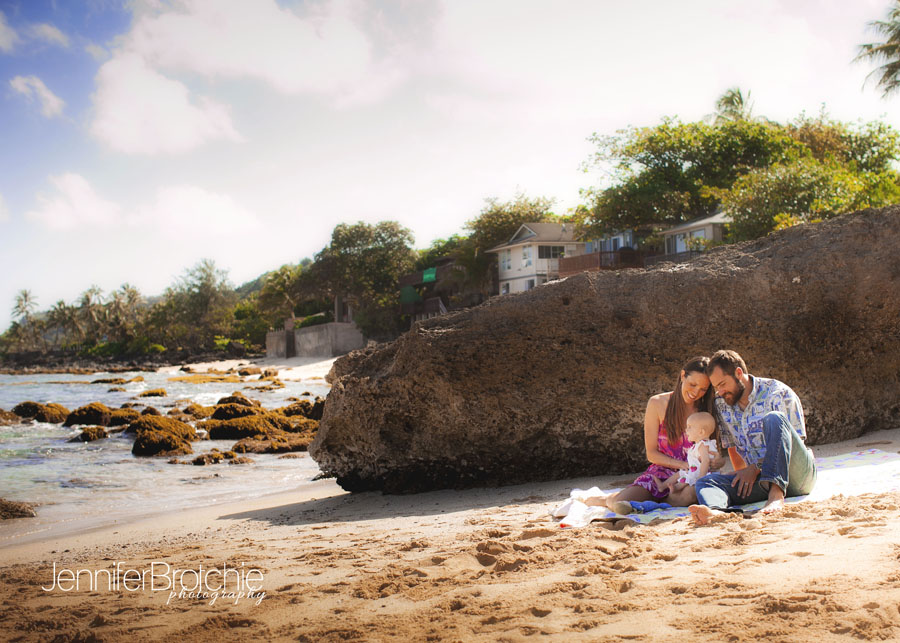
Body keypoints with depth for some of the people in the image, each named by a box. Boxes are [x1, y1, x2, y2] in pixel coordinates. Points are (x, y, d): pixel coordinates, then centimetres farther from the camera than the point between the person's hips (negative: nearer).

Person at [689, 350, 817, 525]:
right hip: (760, 479, 4)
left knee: (773, 419, -29)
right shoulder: (721, 404, 11)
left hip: (797, 474, -4)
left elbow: (794, 441, -9)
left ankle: (776, 494, -44)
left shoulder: (777, 393, -5)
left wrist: (756, 468, -14)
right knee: (706, 481, -21)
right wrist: (743, 475, 10)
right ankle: (715, 511, -58)